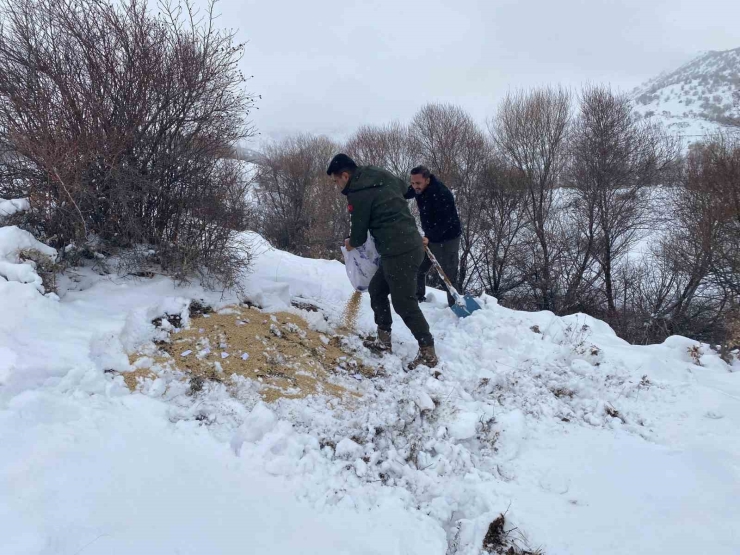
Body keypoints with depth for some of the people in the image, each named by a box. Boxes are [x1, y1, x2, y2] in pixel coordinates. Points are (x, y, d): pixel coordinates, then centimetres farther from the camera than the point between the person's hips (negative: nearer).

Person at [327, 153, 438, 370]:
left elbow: (359, 234, -2)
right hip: (409, 245, 10)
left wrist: (350, 243, 21)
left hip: (399, 252, -10)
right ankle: (383, 341, 24)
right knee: (376, 289, 19)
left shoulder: (358, 194, -12)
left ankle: (428, 352, 5)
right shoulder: (383, 176, 12)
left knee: (404, 303, -3)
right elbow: (403, 188, 34)